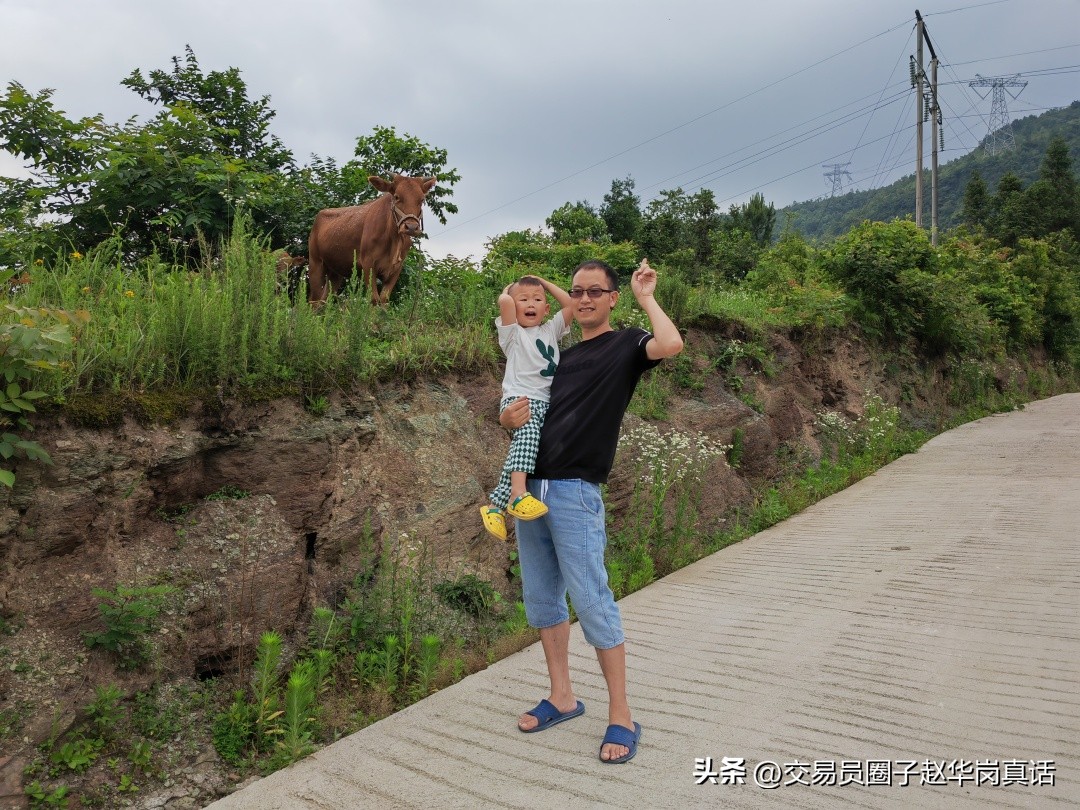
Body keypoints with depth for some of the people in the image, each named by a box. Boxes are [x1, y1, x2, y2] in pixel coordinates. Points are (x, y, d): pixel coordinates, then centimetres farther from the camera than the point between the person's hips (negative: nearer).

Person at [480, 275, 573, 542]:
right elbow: (504, 302, -9)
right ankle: (518, 493, -42)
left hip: (546, 404, 5)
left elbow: (570, 304, 14)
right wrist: (508, 290, 15)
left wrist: (544, 282, 23)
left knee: (524, 448, -13)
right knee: (528, 431, -35)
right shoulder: (513, 333, 9)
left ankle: (495, 506, -9)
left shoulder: (551, 330, 24)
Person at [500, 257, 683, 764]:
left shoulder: (625, 345, 1)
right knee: (541, 599, 13)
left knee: (591, 602, -5)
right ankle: (561, 697, 27)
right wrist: (508, 417, -1)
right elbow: (525, 411, 23)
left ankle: (621, 717, 8)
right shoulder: (559, 355, 19)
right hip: (530, 489, 7)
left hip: (575, 493, -7)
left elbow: (671, 345, -22)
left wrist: (645, 296, -7)